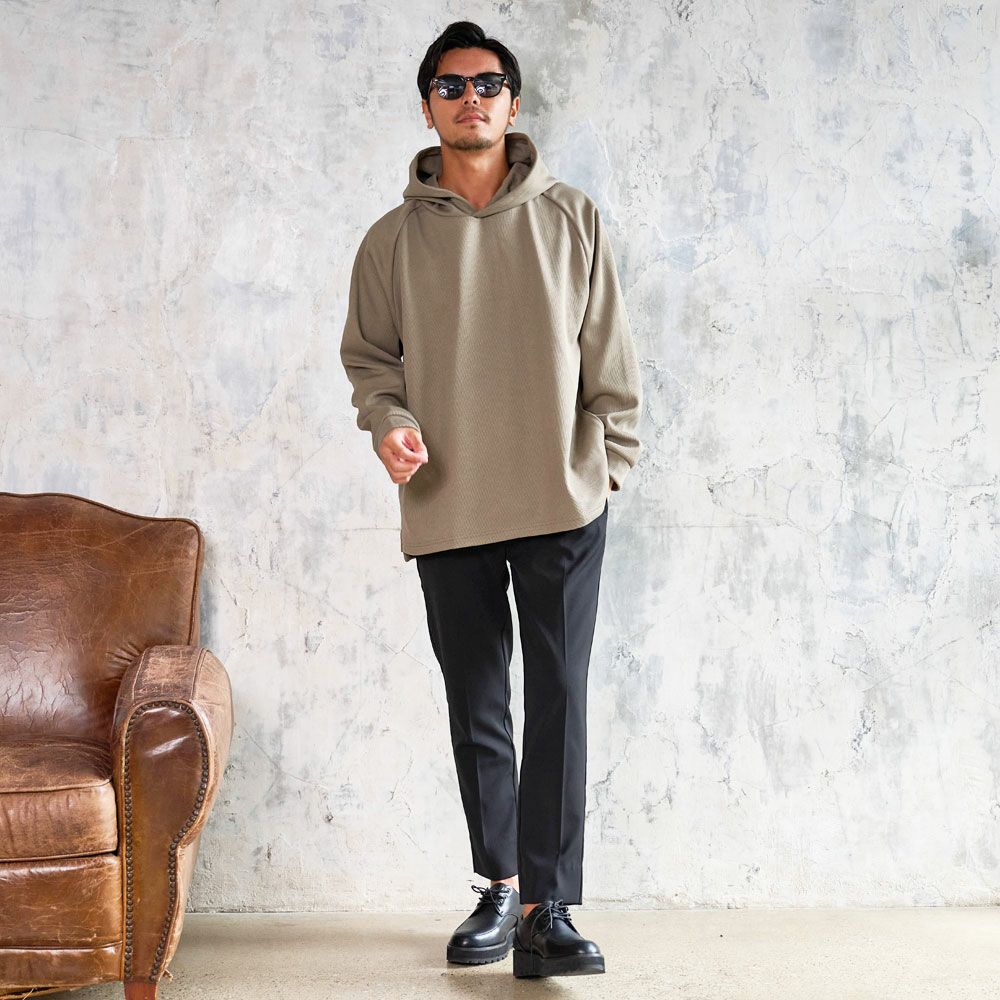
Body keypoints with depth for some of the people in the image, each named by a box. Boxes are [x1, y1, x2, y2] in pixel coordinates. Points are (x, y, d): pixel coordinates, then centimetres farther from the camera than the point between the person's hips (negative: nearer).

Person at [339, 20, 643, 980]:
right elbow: (368, 353, 11)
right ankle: (500, 889, 23)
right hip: (447, 506, 2)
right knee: (476, 709, 9)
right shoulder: (395, 237, 6)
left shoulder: (571, 219, 5)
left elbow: (609, 353, 6)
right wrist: (388, 421, -8)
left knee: (558, 703, -6)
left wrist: (613, 459, 2)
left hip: (561, 502, -1)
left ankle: (548, 909, -1)